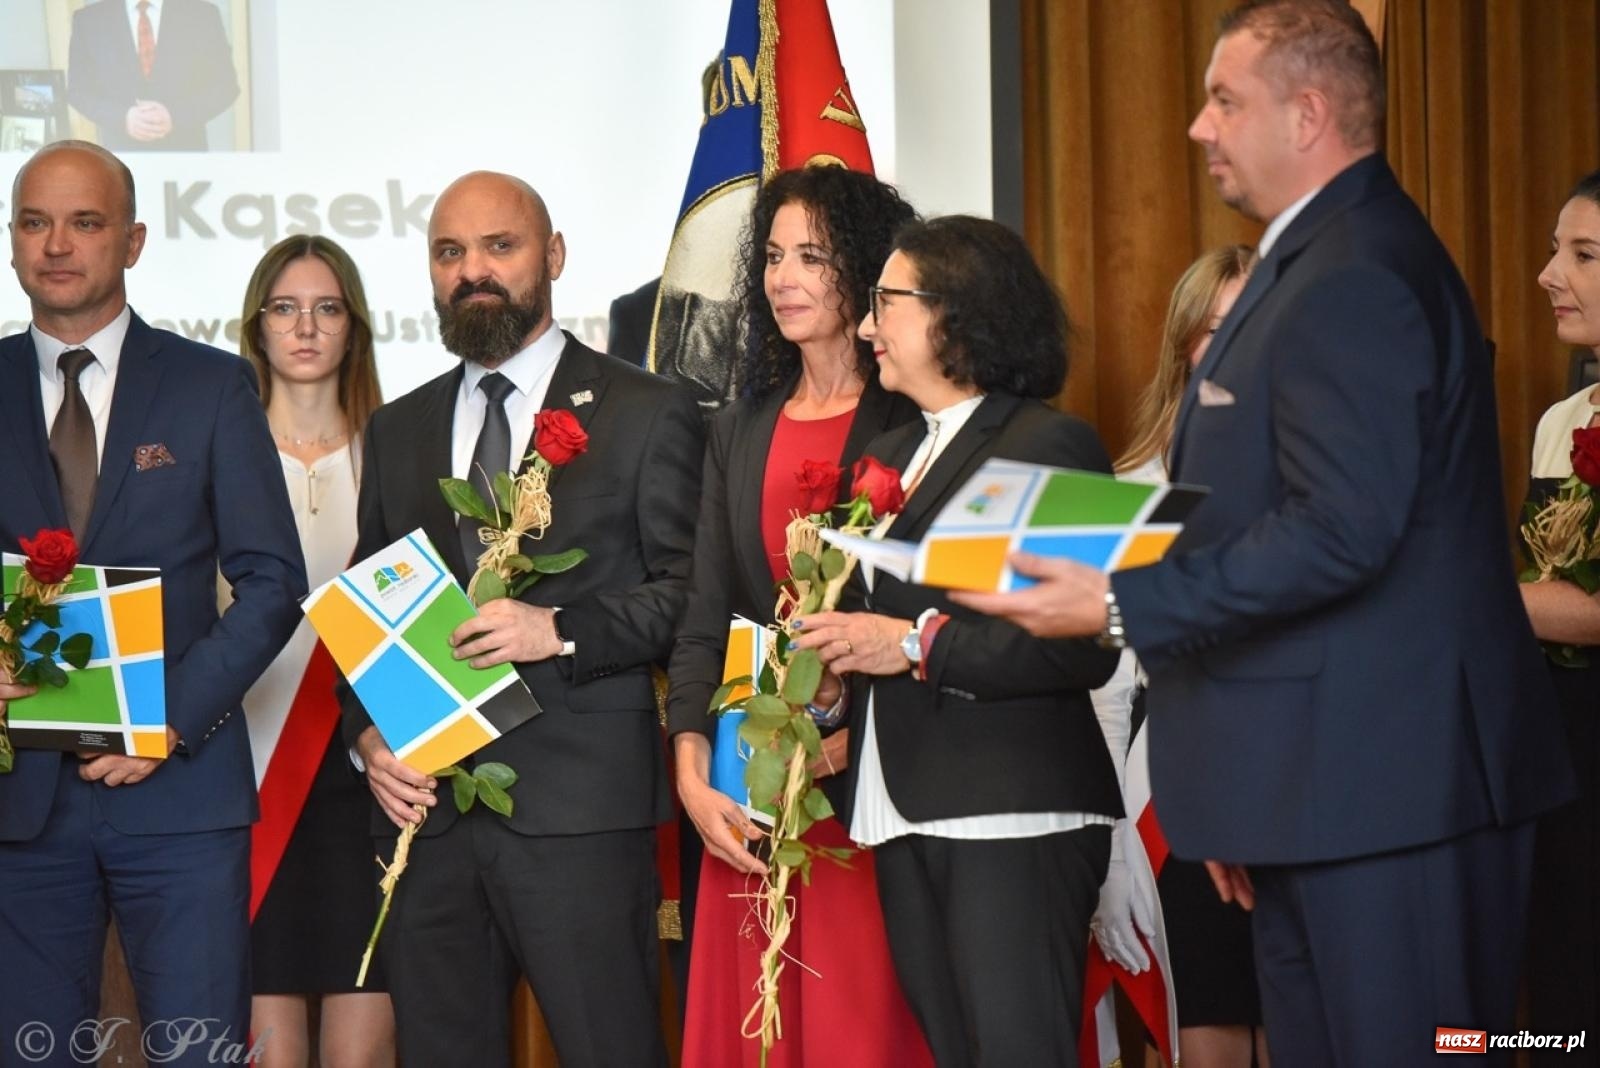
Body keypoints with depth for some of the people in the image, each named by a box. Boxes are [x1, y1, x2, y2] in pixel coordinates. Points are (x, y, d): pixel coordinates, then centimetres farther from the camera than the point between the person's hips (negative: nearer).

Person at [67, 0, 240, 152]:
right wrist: (123, 117, -15)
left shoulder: (203, 14, 3)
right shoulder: (88, 19, 5)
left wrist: (174, 116, -14)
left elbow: (225, 85, 2)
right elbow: (78, 89, 4)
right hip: (120, 153, 0)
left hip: (185, 153, 0)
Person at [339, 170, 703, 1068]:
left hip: (581, 814, -4)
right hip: (426, 805, 5)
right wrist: (368, 732, 2)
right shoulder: (398, 431, 18)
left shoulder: (646, 414, 3)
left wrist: (561, 630, -18)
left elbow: (691, 591, -3)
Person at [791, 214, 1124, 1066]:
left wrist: (919, 644, -17)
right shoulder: (888, 456, 19)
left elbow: (1085, 647, -17)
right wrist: (835, 667, 4)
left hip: (1014, 817, -8)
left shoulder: (1048, 445, -7)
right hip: (905, 818, 8)